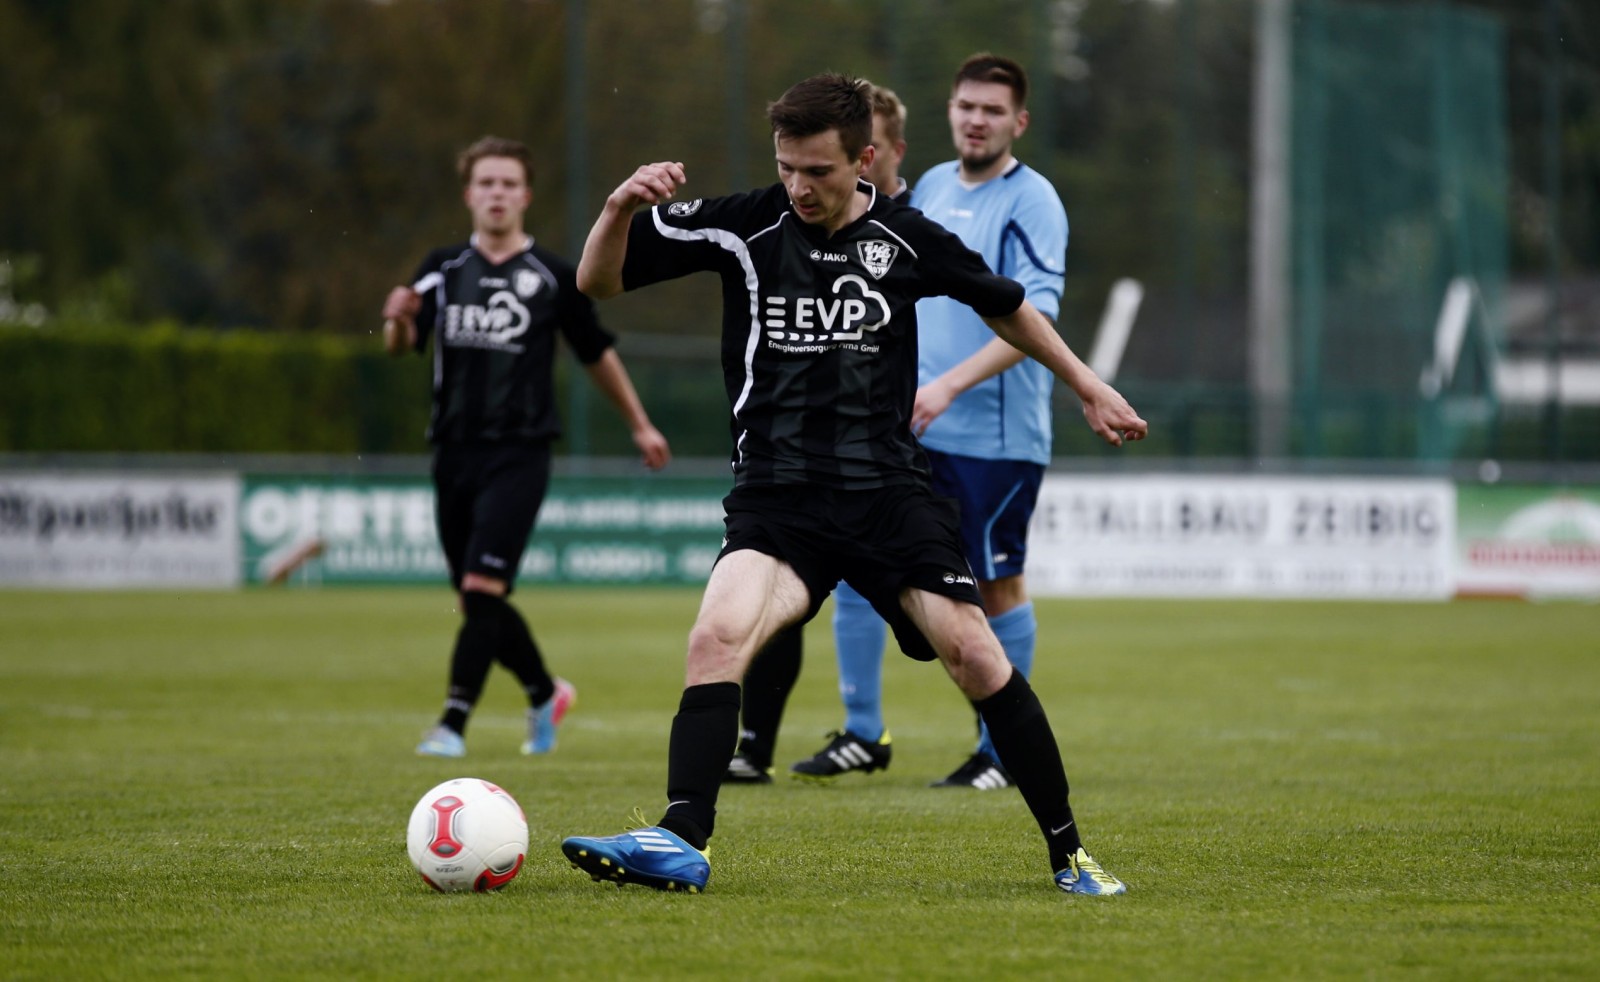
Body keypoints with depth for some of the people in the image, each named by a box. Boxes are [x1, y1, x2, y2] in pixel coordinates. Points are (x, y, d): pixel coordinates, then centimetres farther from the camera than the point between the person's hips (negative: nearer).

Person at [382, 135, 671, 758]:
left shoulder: (551, 277, 0)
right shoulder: (443, 269, 7)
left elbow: (597, 354, 11)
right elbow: (403, 345, -3)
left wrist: (639, 426, 18)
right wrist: (398, 320, -26)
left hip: (519, 454, -4)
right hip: (455, 451, 4)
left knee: (482, 588, -16)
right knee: (475, 600, 10)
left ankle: (453, 723, -16)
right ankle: (545, 694, 32)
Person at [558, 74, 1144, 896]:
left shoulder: (905, 239, 1)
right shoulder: (745, 225, -2)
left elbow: (1004, 305, 20)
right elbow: (597, 281, 0)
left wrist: (1088, 388, 27)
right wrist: (622, 205, -20)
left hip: (888, 488, 0)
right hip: (777, 496, 0)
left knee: (972, 651, -10)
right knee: (718, 634, -26)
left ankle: (1067, 852, 4)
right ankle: (682, 843, -29)